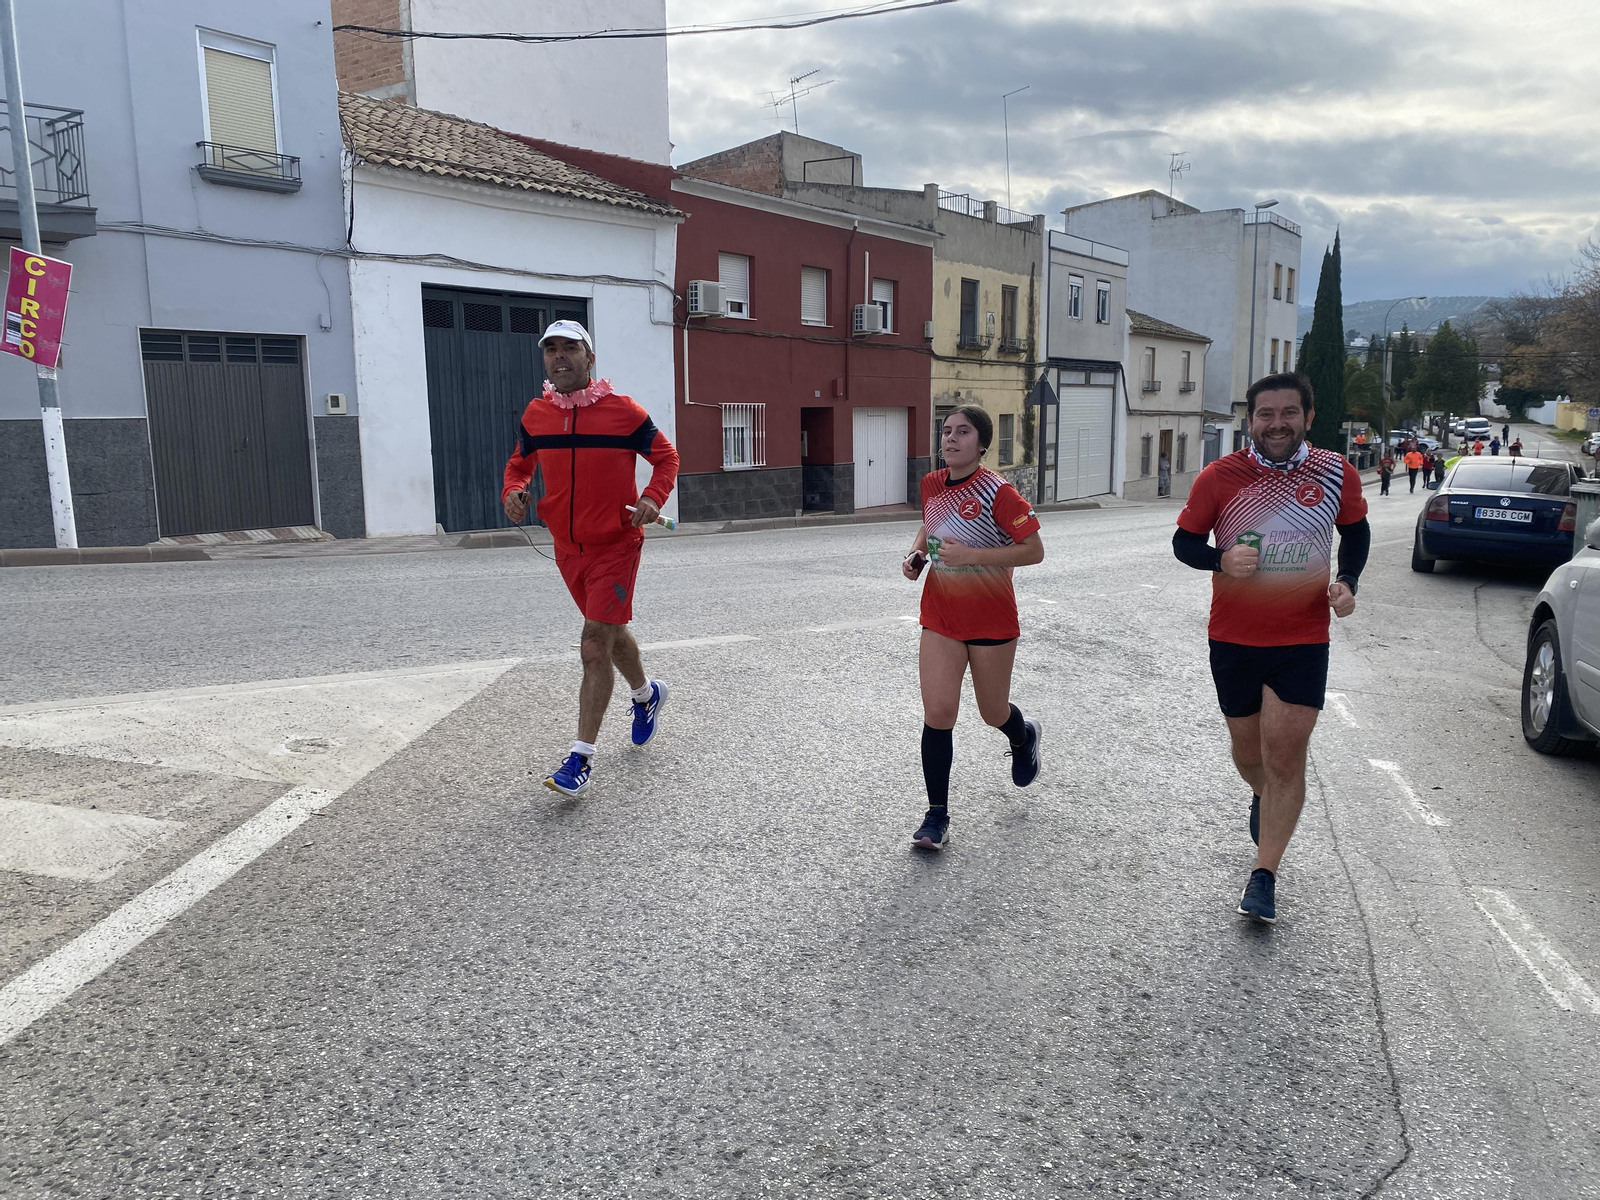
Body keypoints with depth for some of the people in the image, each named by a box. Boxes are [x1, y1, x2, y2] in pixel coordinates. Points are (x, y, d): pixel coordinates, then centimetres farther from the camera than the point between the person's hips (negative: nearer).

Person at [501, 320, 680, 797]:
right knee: (611, 633, 22)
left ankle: (582, 758, -6)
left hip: (616, 546, -5)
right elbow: (520, 463, 18)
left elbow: (666, 456, 1)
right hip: (567, 548, 5)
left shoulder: (623, 410, -10)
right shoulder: (536, 413, 2)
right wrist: (512, 491, -4)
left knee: (594, 648, -11)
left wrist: (652, 499, -16)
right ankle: (646, 693, 50)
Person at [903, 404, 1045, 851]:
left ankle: (1024, 736, 52)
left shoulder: (997, 492, -17)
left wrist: (971, 555, -25)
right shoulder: (931, 484, 1)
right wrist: (917, 554, 0)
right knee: (938, 713, -5)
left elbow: (1034, 550, -16)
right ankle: (937, 817, 5)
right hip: (940, 617, 4)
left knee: (992, 712, 13)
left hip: (990, 618, -4)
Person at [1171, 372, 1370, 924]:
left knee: (1285, 755, -6)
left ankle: (1264, 876, 4)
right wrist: (1222, 558, -21)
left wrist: (1347, 582, -3)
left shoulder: (1336, 474, -2)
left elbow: (1356, 532, 14)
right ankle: (1263, 797, 52)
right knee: (1248, 746, 16)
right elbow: (1184, 542, 0)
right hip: (1233, 639, 1)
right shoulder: (1219, 477, -7)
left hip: (1303, 641, -1)